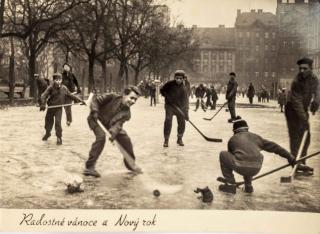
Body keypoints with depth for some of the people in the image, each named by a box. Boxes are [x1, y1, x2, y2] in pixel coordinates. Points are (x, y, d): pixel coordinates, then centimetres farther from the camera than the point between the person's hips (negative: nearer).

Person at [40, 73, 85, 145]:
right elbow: (44, 95, -18)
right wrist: (43, 104, -34)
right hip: (50, 107, 0)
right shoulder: (51, 88, -11)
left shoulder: (64, 88, -3)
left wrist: (80, 100, 3)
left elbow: (71, 95, 6)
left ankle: (59, 138, 3)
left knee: (58, 122, -12)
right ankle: (47, 133, 44)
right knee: (48, 121, 15)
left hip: (59, 108, 0)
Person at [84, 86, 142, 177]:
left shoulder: (126, 113, -15)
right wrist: (94, 111, -32)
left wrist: (113, 133, -47)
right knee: (101, 136, -31)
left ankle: (130, 165, 20)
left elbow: (118, 124, -28)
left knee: (126, 139, -2)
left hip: (110, 124, 5)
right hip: (97, 119, -5)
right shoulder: (112, 97, -25)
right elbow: (96, 100, -18)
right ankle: (89, 167, -26)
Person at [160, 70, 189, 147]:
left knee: (182, 123, 0)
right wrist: (167, 96, -10)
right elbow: (162, 90, 5)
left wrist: (186, 113, -29)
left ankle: (179, 139, 19)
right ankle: (166, 140, -6)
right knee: (168, 121, -13)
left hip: (179, 106, 1)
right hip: (169, 106, -1)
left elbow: (185, 101, -21)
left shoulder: (183, 89, -14)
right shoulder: (170, 84, -12)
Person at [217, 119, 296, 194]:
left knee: (223, 155, 20)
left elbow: (231, 155, 34)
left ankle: (230, 181, 17)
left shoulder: (232, 139, 21)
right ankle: (248, 185, 28)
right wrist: (289, 156, 35)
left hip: (241, 167, -3)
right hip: (256, 169, 4)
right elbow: (273, 146, 28)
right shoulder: (255, 137, 26)